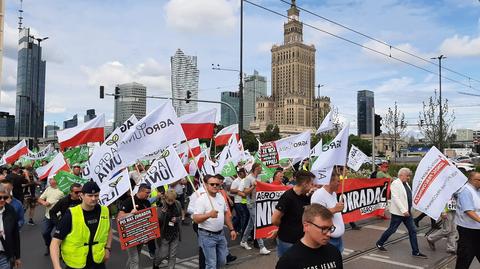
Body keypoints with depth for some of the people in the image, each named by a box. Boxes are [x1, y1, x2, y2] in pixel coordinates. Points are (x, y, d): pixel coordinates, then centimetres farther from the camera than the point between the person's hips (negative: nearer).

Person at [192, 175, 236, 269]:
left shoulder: (221, 197, 6)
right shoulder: (201, 199, -16)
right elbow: (196, 219, -22)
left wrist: (231, 229, 14)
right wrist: (209, 214, -38)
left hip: (220, 234, 7)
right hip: (207, 236, -7)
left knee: (222, 261, 17)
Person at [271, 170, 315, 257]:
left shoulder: (305, 197, 2)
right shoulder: (287, 197, -20)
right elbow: (275, 220, -21)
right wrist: (286, 227, -4)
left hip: (300, 240, 7)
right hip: (286, 241, -7)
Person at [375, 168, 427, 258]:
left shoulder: (405, 183, 12)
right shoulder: (395, 183, -14)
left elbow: (408, 197, 18)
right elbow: (396, 198, -21)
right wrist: (403, 210, -24)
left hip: (407, 212, 8)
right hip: (398, 212, -8)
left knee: (412, 231, 6)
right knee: (392, 230, 4)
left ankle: (415, 252, 13)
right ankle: (379, 243, 22)